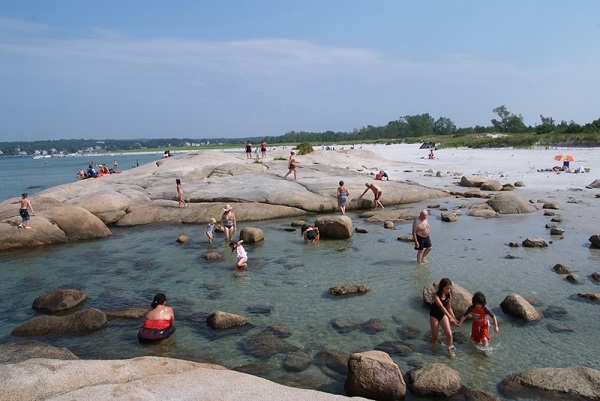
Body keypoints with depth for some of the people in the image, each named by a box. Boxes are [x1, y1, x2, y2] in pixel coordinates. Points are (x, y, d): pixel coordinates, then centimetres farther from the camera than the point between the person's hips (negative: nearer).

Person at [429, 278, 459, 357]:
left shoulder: (447, 295, -7)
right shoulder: (436, 296, -26)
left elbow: (449, 308, 2)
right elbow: (441, 307, -37)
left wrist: (454, 318, -2)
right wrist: (450, 317, -46)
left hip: (443, 315, 4)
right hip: (434, 316, -4)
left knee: (449, 334, -8)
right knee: (435, 336, 5)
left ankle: (450, 349, 15)